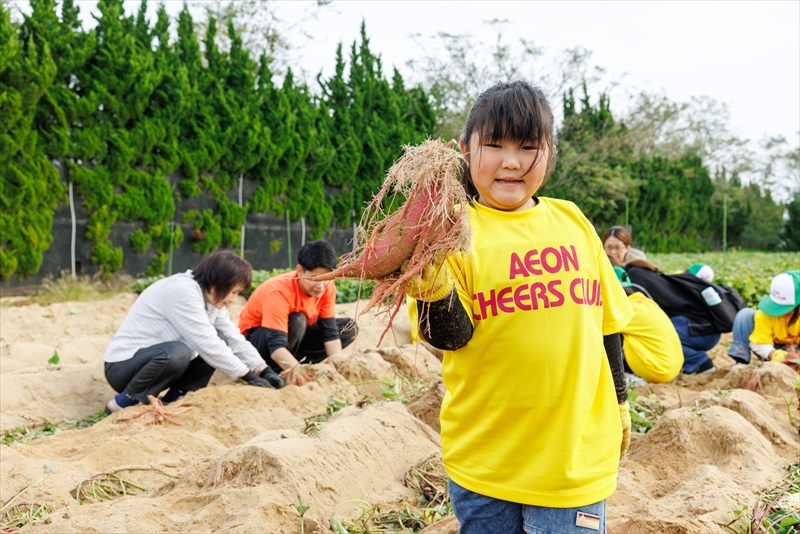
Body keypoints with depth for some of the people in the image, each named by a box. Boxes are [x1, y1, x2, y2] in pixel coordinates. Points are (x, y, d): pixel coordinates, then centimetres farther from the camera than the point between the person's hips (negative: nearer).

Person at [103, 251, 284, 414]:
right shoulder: (183, 292, -25)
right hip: (122, 366, -9)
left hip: (161, 359, 9)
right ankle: (123, 403, -14)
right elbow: (207, 345, -28)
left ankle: (173, 398, 0)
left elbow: (234, 339, 1)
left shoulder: (211, 297, 2)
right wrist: (249, 376, -23)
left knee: (220, 343, -2)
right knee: (177, 352, -37)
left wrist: (264, 371, -11)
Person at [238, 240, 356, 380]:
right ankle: (274, 371, -17)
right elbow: (276, 346, -42)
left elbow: (330, 331, -15)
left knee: (348, 328, -9)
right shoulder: (279, 292, -34)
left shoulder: (327, 287, -16)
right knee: (296, 321, -37)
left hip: (294, 335, 7)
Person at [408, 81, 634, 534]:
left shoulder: (571, 220, 5)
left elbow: (606, 318, 14)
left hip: (575, 450, 3)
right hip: (484, 458, -2)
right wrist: (436, 295, -33)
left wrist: (619, 402, 21)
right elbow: (453, 337, -13)